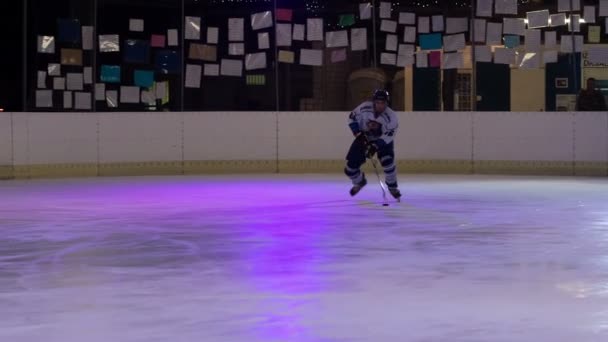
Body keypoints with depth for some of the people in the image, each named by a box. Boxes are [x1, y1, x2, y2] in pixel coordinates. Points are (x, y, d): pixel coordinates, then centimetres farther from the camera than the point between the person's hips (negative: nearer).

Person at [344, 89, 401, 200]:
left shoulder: (391, 117, -27)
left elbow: (388, 136, -29)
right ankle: (359, 182, 31)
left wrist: (375, 146, -38)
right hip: (364, 138, 2)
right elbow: (352, 118, -8)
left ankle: (392, 187, -3)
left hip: (383, 140, -2)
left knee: (388, 161, -27)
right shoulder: (364, 108, -23)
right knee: (351, 166, -3)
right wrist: (359, 134, -17)